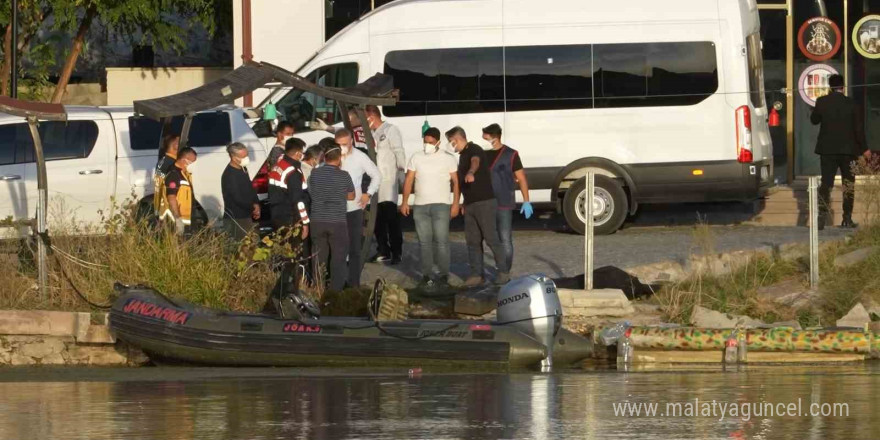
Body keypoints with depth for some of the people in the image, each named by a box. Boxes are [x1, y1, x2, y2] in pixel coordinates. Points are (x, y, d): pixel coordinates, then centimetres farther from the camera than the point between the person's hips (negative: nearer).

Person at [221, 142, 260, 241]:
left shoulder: (243, 170, 11)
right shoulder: (229, 175, -19)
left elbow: (250, 189, 21)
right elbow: (237, 198, -21)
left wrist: (256, 204, 4)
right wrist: (253, 207, -7)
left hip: (246, 217, 10)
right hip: (235, 219, -10)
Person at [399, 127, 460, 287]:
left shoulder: (448, 159, 3)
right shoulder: (416, 158, 10)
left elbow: (456, 182, 2)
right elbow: (409, 180, 9)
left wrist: (456, 203, -6)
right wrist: (405, 202, 3)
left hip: (441, 205, -3)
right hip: (420, 205, 3)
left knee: (441, 240, -8)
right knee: (424, 241, 3)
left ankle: (444, 274, -4)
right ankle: (427, 274, 6)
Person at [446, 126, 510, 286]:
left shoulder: (474, 150, -11)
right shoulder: (462, 155, 18)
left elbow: (475, 162, -36)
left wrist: (470, 173, -59)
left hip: (484, 202, -9)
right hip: (470, 205, 9)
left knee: (491, 238, -6)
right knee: (472, 241, 7)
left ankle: (504, 272, 1)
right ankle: (476, 274, 10)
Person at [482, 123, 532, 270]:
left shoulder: (510, 155, -3)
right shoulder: (483, 154, 8)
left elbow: (521, 178, -1)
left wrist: (526, 202, -4)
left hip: (504, 205, -4)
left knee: (505, 239, -1)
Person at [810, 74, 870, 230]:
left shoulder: (822, 102, -6)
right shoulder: (850, 103, -7)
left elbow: (814, 120, 9)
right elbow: (858, 127, -4)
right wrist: (863, 148, 5)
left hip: (827, 149, 1)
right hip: (848, 150, -1)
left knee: (826, 182, 3)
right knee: (849, 184, 11)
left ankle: (822, 217, -11)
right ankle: (847, 218, 9)